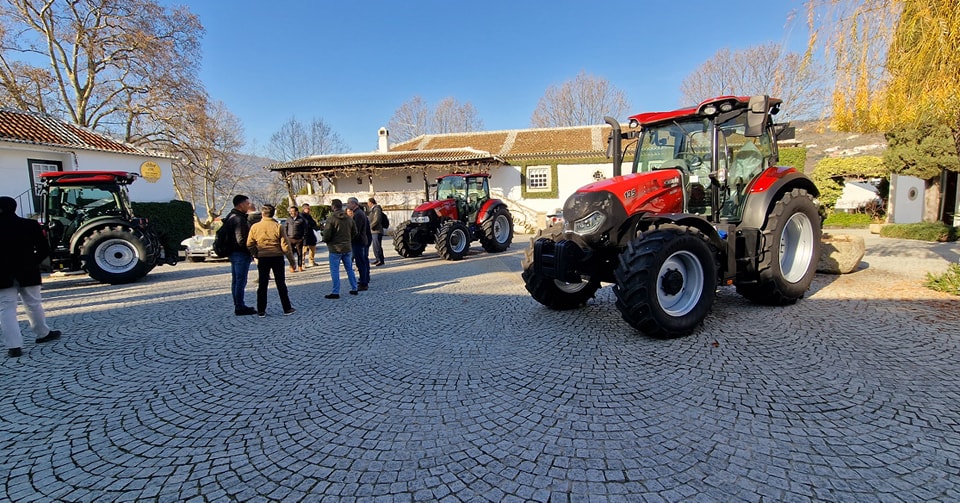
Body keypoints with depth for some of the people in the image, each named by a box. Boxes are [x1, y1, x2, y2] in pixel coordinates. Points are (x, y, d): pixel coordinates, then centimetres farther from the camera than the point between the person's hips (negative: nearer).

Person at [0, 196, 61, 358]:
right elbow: (44, 249, -2)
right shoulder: (30, 225, -4)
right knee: (33, 304, 17)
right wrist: (32, 263, 7)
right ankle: (43, 333, 31)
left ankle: (14, 346, -2)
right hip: (27, 273, 2)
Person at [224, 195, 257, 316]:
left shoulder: (231, 216, 15)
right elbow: (241, 240, -23)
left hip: (233, 253, 11)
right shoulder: (239, 219, -18)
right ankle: (239, 307, 0)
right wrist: (251, 251, -14)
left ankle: (238, 305, 24)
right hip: (241, 254, -11)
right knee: (241, 281, -5)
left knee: (236, 281, 15)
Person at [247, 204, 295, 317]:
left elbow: (249, 245, -1)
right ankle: (287, 309, 11)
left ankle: (261, 311, 12)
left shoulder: (255, 227, -3)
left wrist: (256, 255, 15)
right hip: (277, 257, -1)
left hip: (262, 258, 1)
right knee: (281, 284, 7)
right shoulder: (278, 226, -9)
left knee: (262, 284, 9)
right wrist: (291, 259, 0)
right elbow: (285, 245, -8)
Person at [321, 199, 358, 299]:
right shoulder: (349, 218, 4)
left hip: (335, 249, -6)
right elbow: (355, 232, 8)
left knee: (334, 271, 1)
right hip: (347, 248, 6)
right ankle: (354, 289, 20)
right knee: (349, 269, 15)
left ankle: (335, 292, 2)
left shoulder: (331, 218, -14)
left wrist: (325, 240, 5)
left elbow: (327, 234, -16)